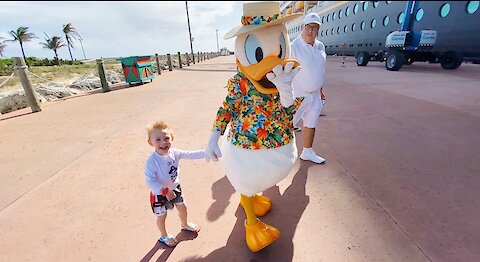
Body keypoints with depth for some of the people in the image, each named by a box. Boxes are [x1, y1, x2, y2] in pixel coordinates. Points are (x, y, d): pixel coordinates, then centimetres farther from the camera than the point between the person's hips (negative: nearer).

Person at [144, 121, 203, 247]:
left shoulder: (174, 153, -18)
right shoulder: (151, 161, -33)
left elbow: (191, 155, -13)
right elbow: (150, 181, -34)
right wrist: (165, 191, -35)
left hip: (175, 188, 5)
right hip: (160, 194, -5)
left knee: (182, 208, 25)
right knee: (162, 216, 18)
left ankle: (185, 225, 58)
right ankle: (164, 236, 49)